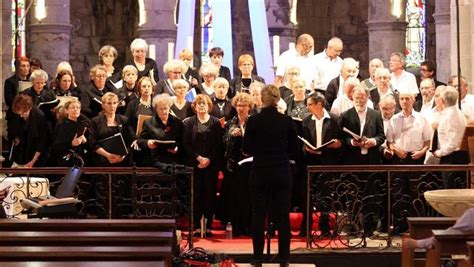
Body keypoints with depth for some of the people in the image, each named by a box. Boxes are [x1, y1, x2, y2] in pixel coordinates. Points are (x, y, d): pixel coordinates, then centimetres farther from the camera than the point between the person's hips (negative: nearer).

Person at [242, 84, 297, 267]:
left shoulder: (254, 120, -8)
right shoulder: (287, 121, -2)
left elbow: (246, 150, -3)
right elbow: (293, 151, 3)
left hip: (260, 173, -1)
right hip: (282, 173, 1)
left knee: (258, 216, 6)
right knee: (283, 216, 6)